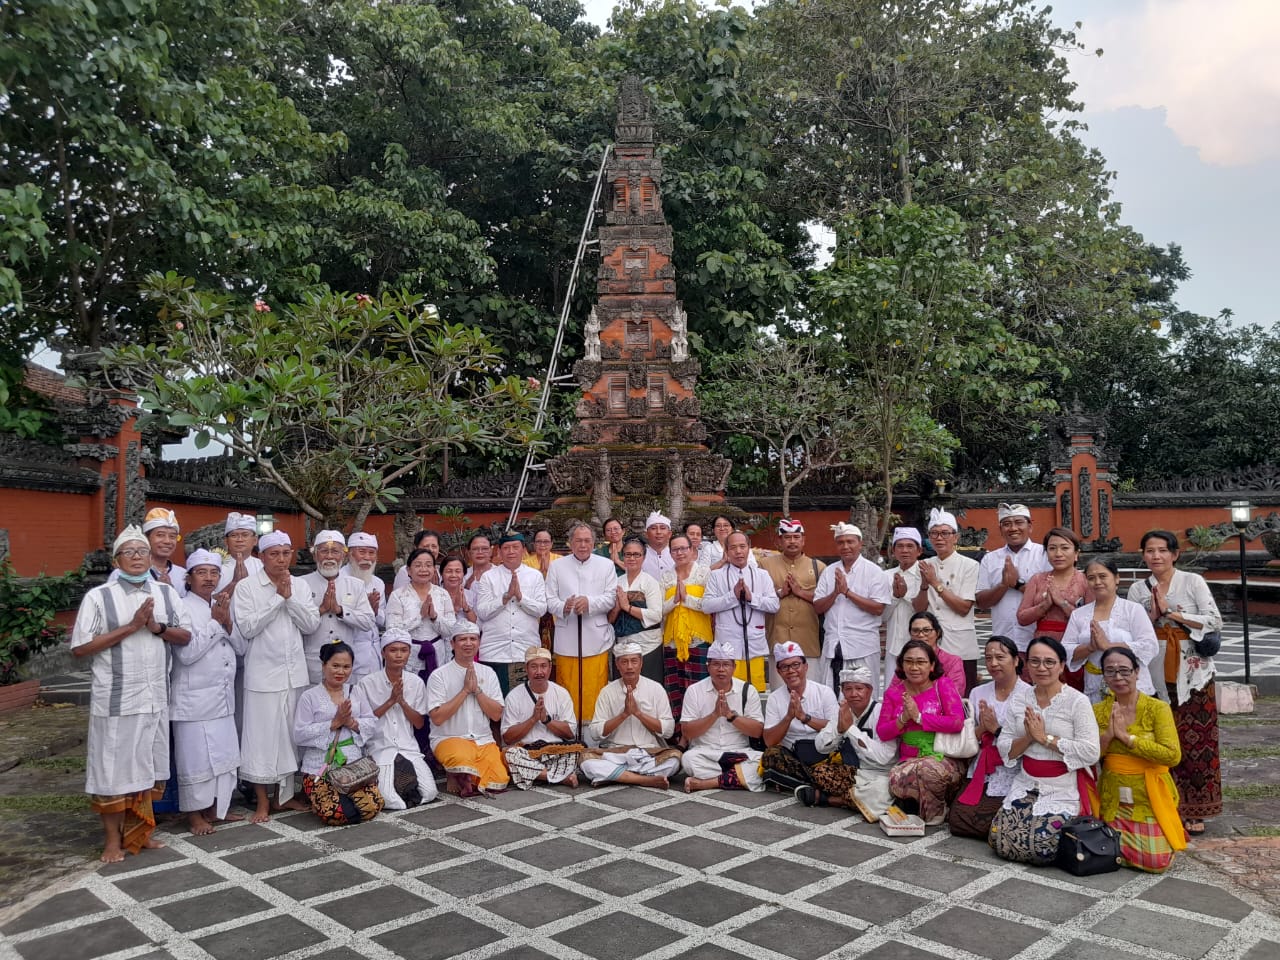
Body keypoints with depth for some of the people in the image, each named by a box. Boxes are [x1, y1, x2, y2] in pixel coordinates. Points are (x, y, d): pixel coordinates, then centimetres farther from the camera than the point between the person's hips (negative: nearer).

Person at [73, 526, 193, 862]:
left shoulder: (166, 592, 5)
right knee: (115, 766, 4)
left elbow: (186, 635, 7)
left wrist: (157, 627, -13)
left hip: (155, 696, 4)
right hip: (115, 698, -4)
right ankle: (113, 838, 19)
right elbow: (80, 647, -12)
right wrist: (131, 626, -17)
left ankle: (137, 831, 28)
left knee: (147, 765, 13)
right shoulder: (98, 596, -7)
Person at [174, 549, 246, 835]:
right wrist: (215, 621, -16)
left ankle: (216, 809, 26)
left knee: (224, 755, 13)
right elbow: (186, 653, -18)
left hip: (223, 697, 7)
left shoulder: (223, 606, 10)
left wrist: (228, 622, -8)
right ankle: (195, 815, 15)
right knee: (195, 757, 1)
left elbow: (242, 647, 8)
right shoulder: (182, 608, -10)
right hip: (194, 699, -7)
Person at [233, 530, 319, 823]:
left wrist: (290, 597, -10)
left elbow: (311, 624, 0)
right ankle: (262, 801, 12)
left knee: (290, 733, 9)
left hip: (294, 672, 4)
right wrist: (277, 598, -13)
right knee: (262, 735, 0)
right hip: (263, 673, -4)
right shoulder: (246, 586, -3)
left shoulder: (300, 585, 8)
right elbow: (247, 627, -13)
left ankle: (284, 795, 22)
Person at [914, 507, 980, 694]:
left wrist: (936, 583, -13)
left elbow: (964, 608, -10)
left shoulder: (969, 565, -2)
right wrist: (924, 585, -13)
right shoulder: (925, 566, 9)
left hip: (960, 646, -3)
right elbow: (918, 608, 5)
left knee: (963, 699, 1)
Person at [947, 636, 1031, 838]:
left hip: (1010, 776, -5)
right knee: (957, 819, -11)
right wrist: (982, 728, -11)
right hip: (980, 774, 5)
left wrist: (996, 729, -16)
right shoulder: (978, 693, 10)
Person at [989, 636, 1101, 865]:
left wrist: (1045, 737, -16)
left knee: (1040, 848, -18)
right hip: (1025, 785, 4)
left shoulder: (1077, 701, -8)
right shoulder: (1018, 699, 5)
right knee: (999, 841, -10)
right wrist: (1028, 738, -15)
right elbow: (1004, 749, 4)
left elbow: (1091, 753, -17)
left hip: (1063, 789, -4)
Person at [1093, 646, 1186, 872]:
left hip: (1150, 799, -3)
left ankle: (1171, 833, 20)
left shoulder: (1158, 708, -9)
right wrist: (1107, 735, -19)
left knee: (1158, 862, -12)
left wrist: (1126, 737, -21)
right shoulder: (1098, 711, 2)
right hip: (1113, 800, 3)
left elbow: (1173, 756, -21)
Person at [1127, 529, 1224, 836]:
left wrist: (1171, 611, -12)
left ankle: (1194, 811, 8)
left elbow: (1215, 621, -8)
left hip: (1193, 672, -2)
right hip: (1155, 673, 2)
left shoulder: (1193, 581, 0)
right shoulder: (1138, 590, 7)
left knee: (1194, 739, -2)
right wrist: (1152, 615, -10)